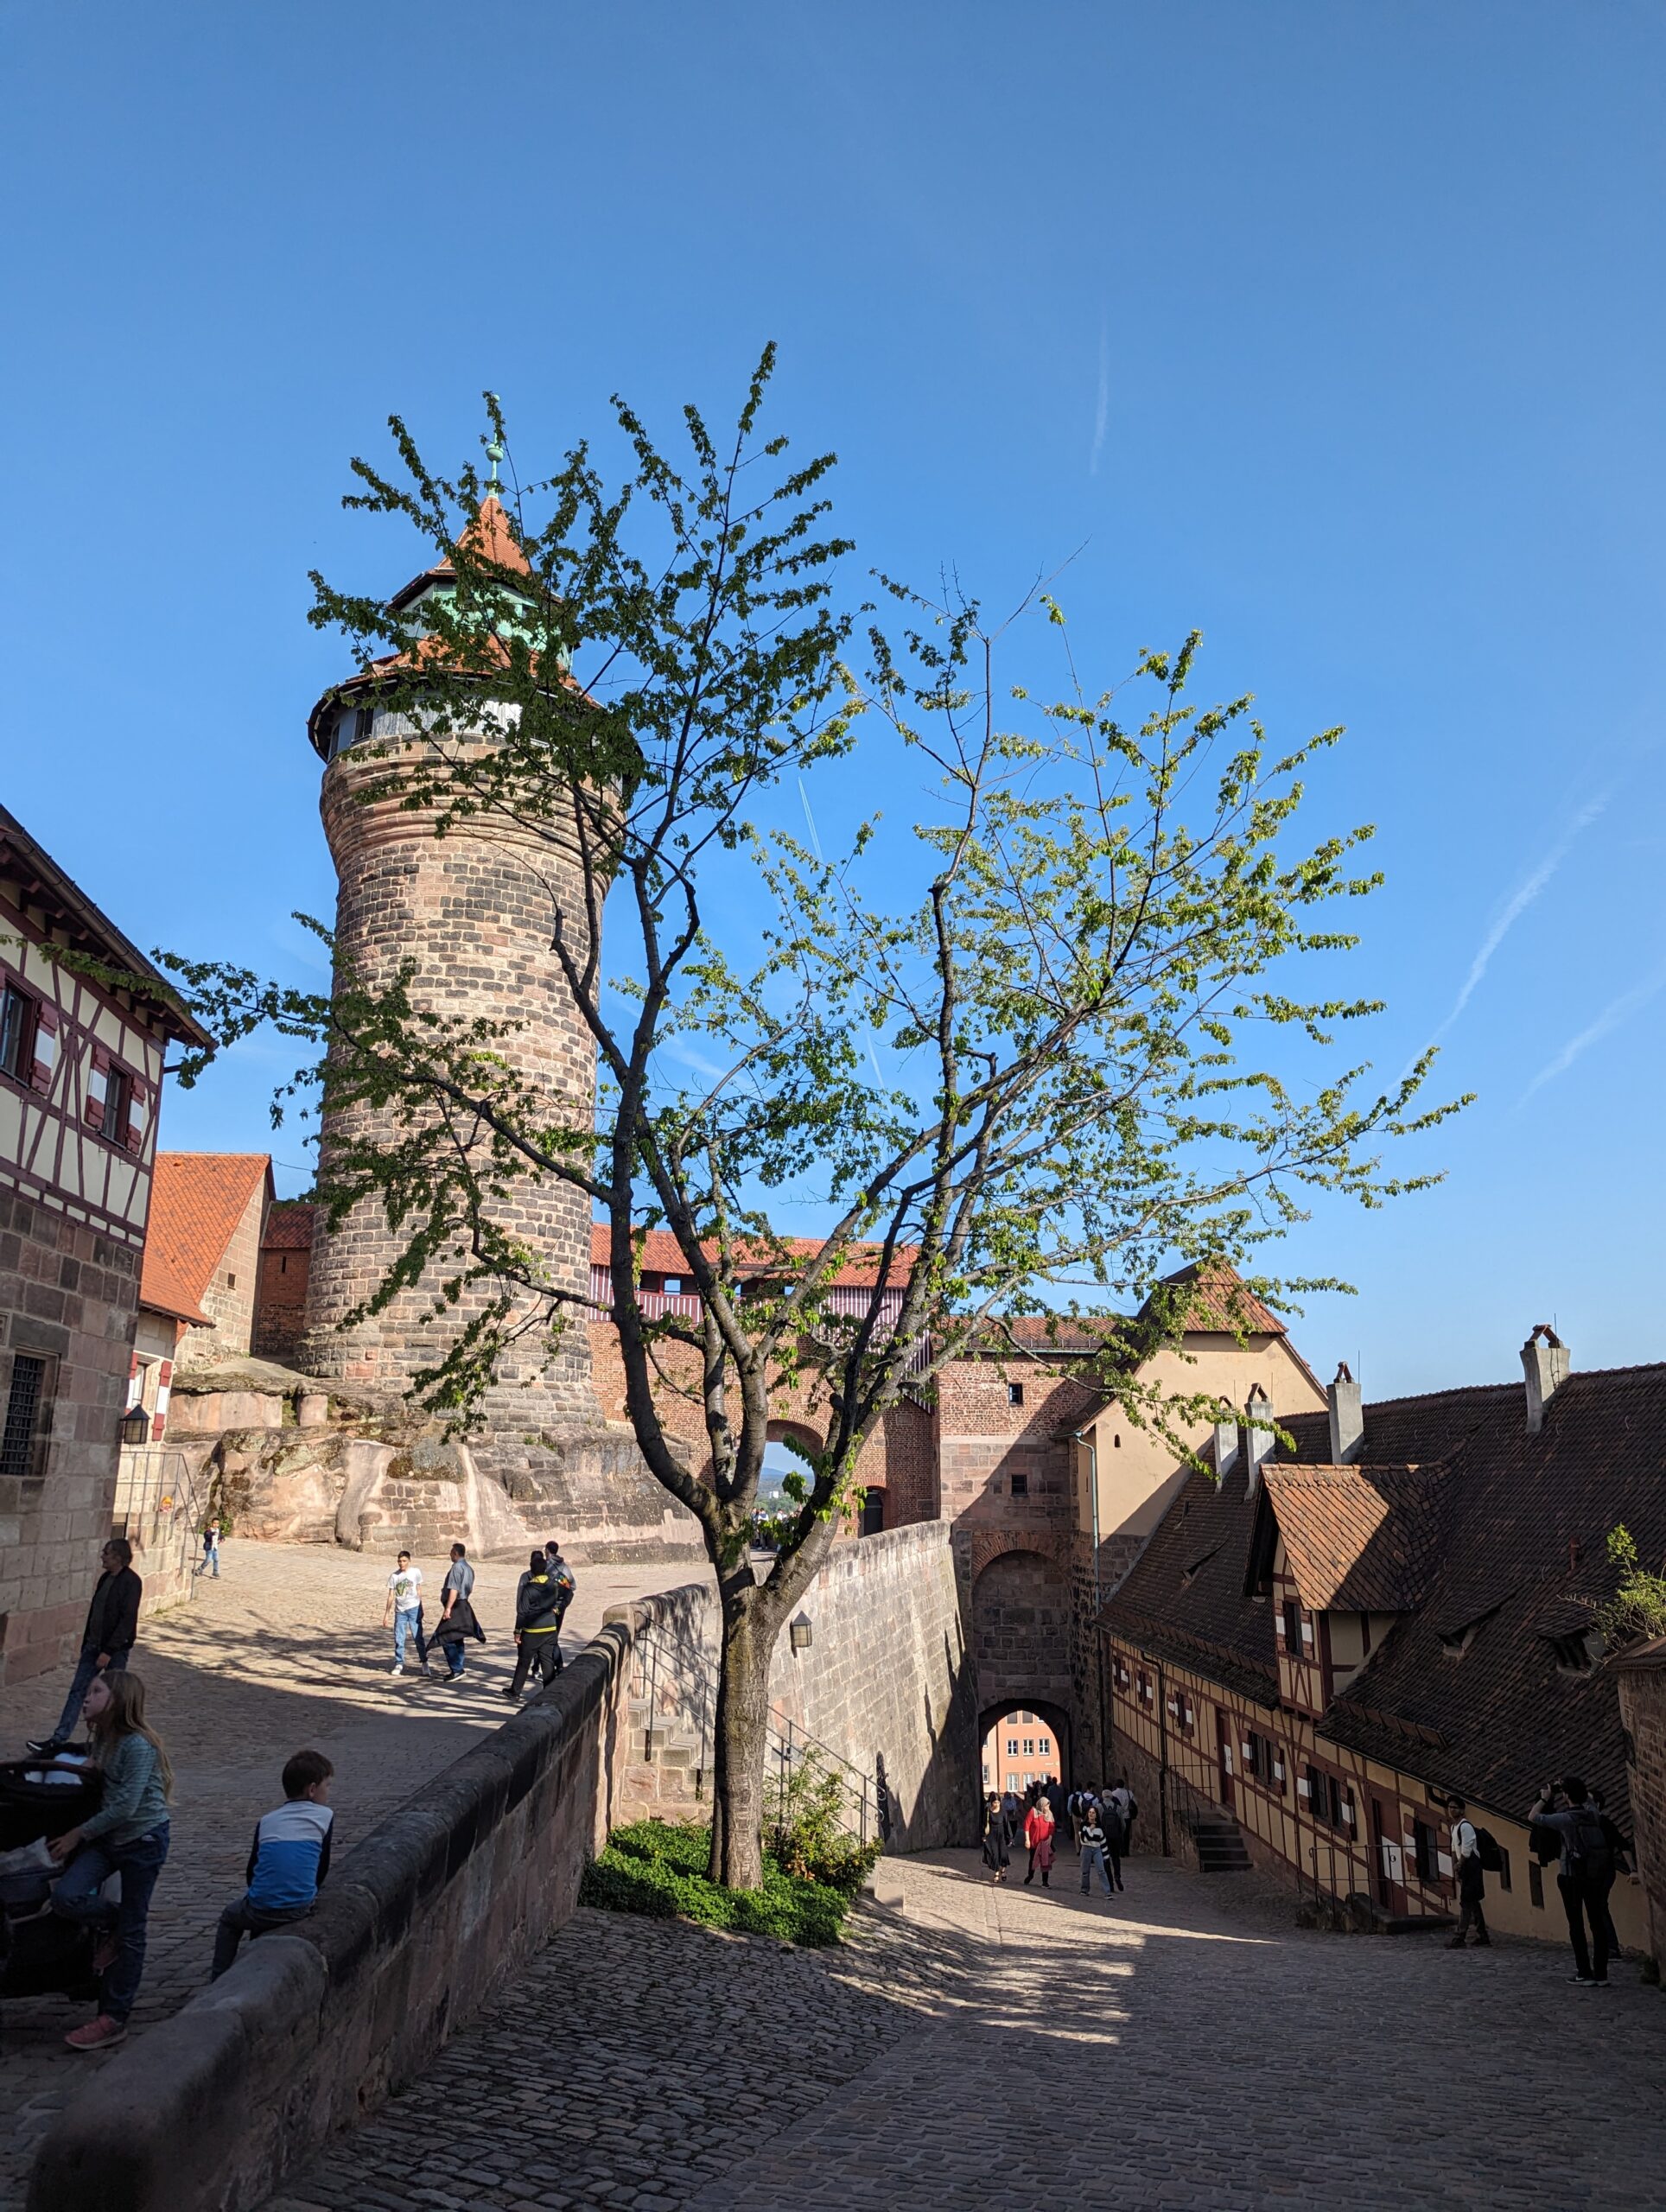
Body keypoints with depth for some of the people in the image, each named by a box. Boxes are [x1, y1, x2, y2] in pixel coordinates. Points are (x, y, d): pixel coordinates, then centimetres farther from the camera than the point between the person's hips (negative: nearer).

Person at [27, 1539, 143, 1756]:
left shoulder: (131, 1582, -17)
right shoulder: (105, 1578, 8)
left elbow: (128, 1619, -21)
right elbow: (94, 1612, 15)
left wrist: (109, 1651, -22)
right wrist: (86, 1646, 15)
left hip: (117, 1649, -7)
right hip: (94, 1644, 8)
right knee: (77, 1691, 4)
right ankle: (59, 1740, 5)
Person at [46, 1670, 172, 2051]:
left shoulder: (138, 1746, -22)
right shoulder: (102, 1737, 4)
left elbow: (124, 1807, -22)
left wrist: (79, 1834, -13)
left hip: (143, 1839, -7)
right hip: (108, 1836, 7)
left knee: (131, 1934, 2)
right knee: (66, 1897, -15)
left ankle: (114, 2020, 14)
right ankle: (112, 1923, 15)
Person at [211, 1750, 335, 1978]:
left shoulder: (266, 1822, 11)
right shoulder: (325, 1816, 3)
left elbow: (251, 1874, 16)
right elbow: (322, 1869, 8)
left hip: (261, 1910, 1)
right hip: (300, 1911, 0)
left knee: (230, 1917, 33)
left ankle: (218, 1980, 29)